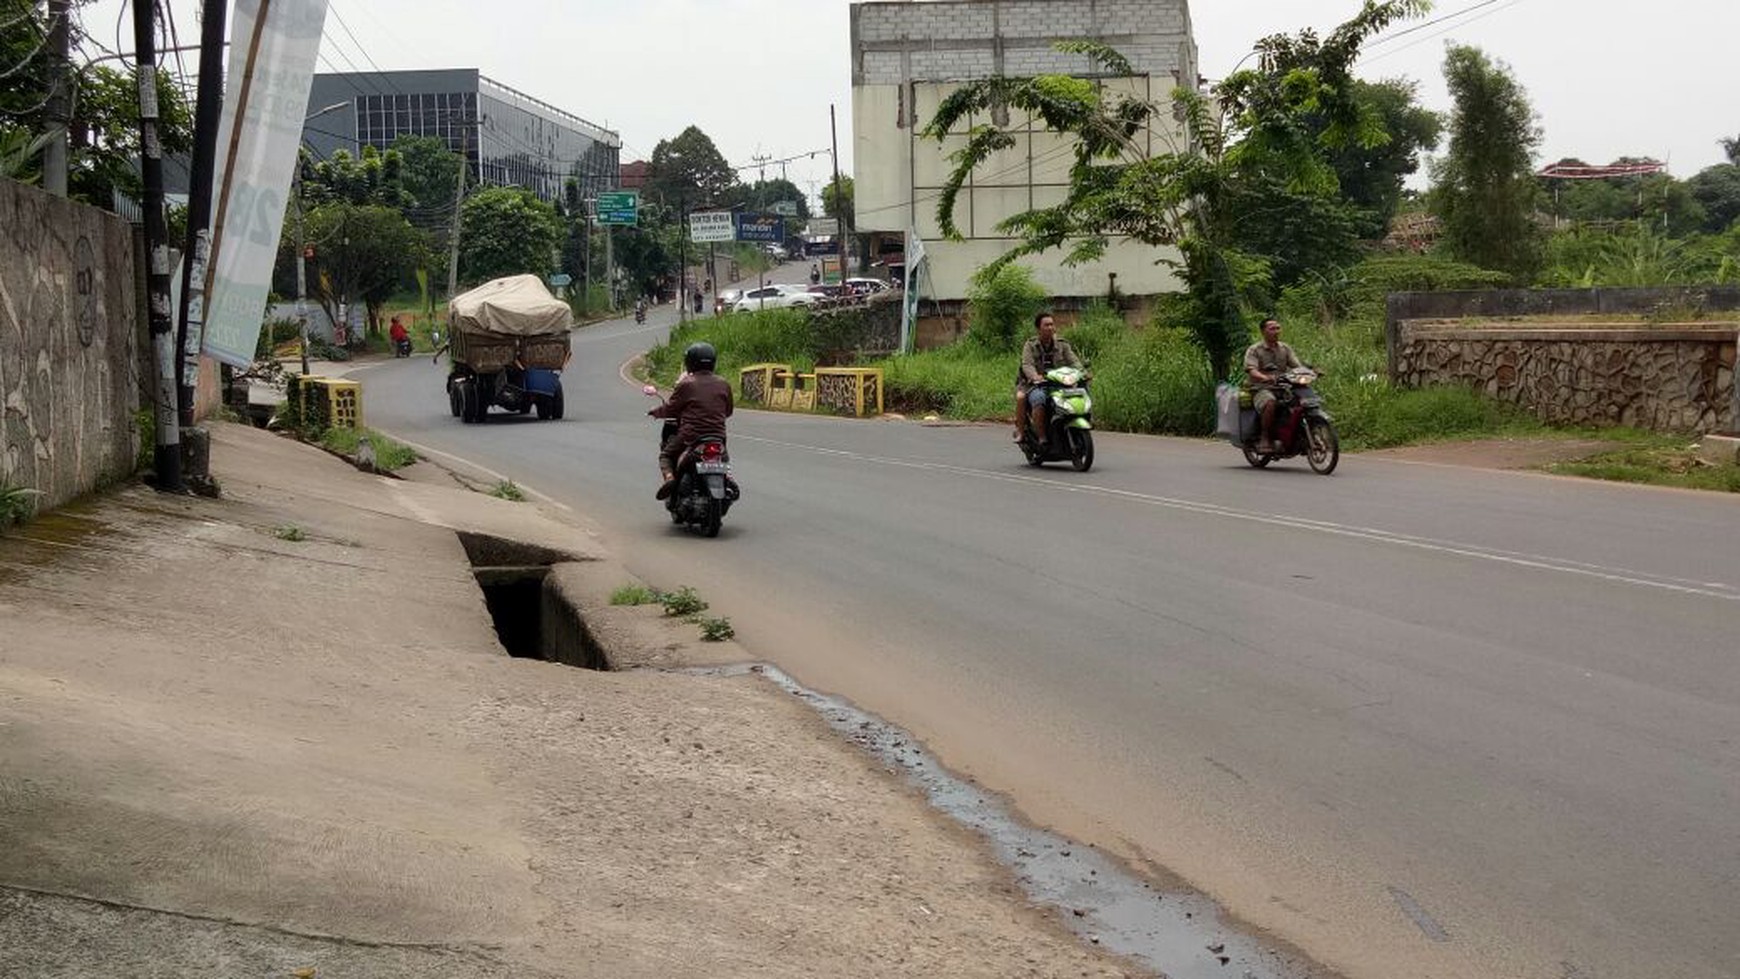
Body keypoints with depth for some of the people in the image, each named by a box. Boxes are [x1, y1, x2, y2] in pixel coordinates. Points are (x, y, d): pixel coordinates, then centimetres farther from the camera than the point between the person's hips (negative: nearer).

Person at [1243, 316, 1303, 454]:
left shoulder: (1285, 349, 18)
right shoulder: (1254, 350, 2)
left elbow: (1297, 366, 7)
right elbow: (1251, 371, -14)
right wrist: (1266, 378, -34)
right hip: (1261, 389, -5)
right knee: (1270, 403, -38)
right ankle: (1265, 437, -26)